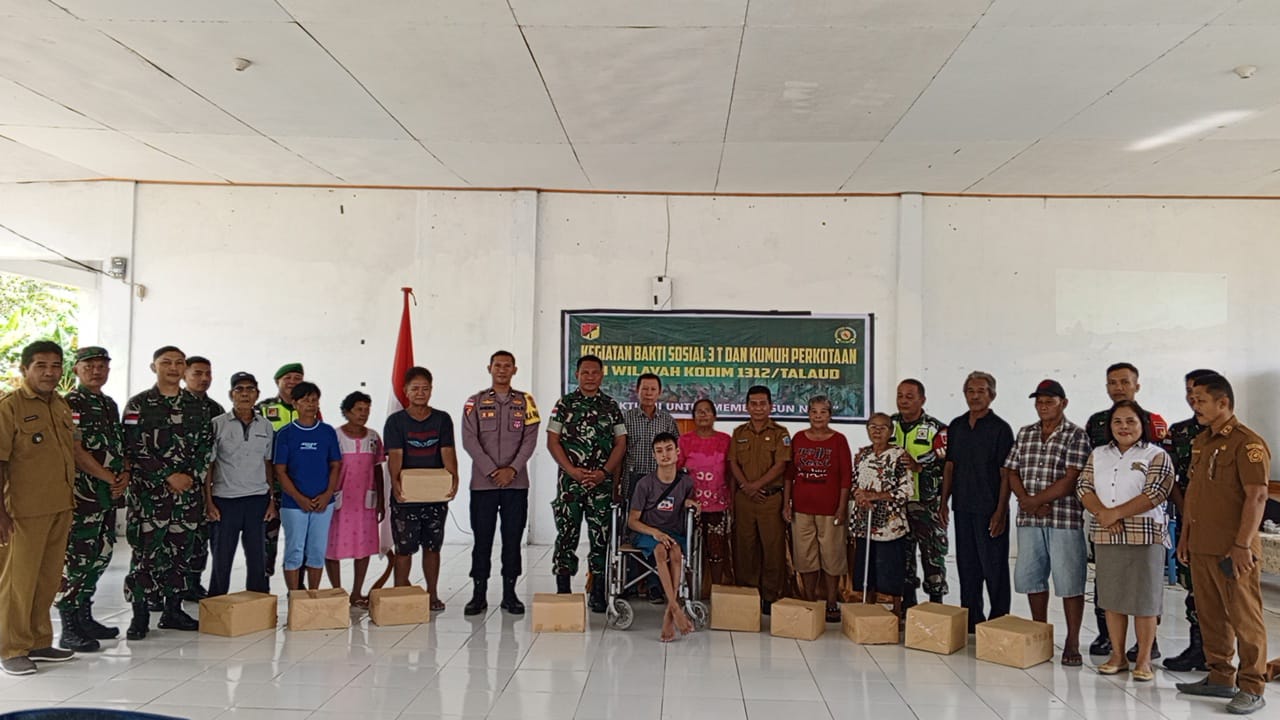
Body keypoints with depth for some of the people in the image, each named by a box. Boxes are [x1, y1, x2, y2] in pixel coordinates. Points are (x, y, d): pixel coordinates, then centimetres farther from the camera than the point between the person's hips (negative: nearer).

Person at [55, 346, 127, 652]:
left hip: (109, 496, 8)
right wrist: (110, 478, -14)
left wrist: (125, 474, 0)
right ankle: (69, 629, 2)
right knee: (75, 559, -5)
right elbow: (76, 451, -15)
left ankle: (84, 618, 25)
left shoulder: (110, 405, 17)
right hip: (82, 496, -8)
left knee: (99, 557, 14)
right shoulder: (71, 404, -8)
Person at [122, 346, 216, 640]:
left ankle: (173, 610, 19)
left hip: (189, 492, 4)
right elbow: (133, 450, -7)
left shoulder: (198, 407, 11)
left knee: (181, 552, 8)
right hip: (148, 491, -4)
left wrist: (192, 476, -5)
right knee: (145, 552, -3)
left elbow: (206, 448, 11)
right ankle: (140, 616, 7)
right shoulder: (138, 405, 0)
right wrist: (168, 476, -12)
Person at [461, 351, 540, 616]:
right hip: (482, 482, -1)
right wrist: (492, 471, -12)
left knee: (513, 538, 4)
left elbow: (530, 439, 1)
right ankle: (479, 594, 10)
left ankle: (509, 593, 13)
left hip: (516, 482, 1)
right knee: (482, 538, 2)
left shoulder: (525, 401, 8)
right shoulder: (475, 402, 6)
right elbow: (469, 440, -3)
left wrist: (512, 469, -12)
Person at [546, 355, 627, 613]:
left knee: (601, 536, 3)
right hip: (569, 481, -1)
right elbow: (552, 441, 0)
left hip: (602, 482, 1)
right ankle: (563, 591, 10)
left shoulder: (611, 406, 8)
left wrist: (604, 473, -8)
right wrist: (572, 470, -11)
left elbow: (620, 443, 5)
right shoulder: (564, 404, 4)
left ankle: (598, 594, 12)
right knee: (566, 535, 1)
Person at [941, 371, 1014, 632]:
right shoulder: (956, 426, 11)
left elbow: (1006, 474, -8)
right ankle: (971, 620, 22)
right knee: (966, 566, 12)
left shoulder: (1000, 428, -5)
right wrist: (944, 502, 8)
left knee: (994, 568, -1)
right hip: (963, 508, 6)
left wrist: (1000, 512, -14)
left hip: (989, 510, -5)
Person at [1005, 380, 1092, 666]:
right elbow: (1012, 472, 10)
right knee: (1031, 577, 12)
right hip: (1029, 520, 6)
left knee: (1069, 582, 0)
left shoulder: (1076, 435, -5)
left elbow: (1070, 480, -13)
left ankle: (1072, 643, 11)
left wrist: (1034, 501, -13)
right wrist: (1025, 500, -8)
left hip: (1065, 520, -5)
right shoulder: (1025, 434, 13)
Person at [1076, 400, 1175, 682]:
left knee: (1144, 600, 0)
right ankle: (1117, 655, 21)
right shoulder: (1098, 455, 13)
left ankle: (1144, 660, 12)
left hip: (1145, 537, -4)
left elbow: (1155, 494, -13)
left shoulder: (1156, 456, -2)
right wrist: (1102, 513, -13)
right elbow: (1083, 487, 5)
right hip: (1105, 538, 4)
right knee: (1112, 598, 10)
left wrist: (1116, 513, -16)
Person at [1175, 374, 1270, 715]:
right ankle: (1220, 678, 25)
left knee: (1244, 619, 1)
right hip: (1201, 547, 8)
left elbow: (1257, 497, -16)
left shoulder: (1247, 443, -11)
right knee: (1210, 616, 14)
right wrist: (1185, 535, 17)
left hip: (1233, 550, -8)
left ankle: (1251, 689, 10)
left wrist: (1243, 545, -20)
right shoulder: (1201, 442, 15)